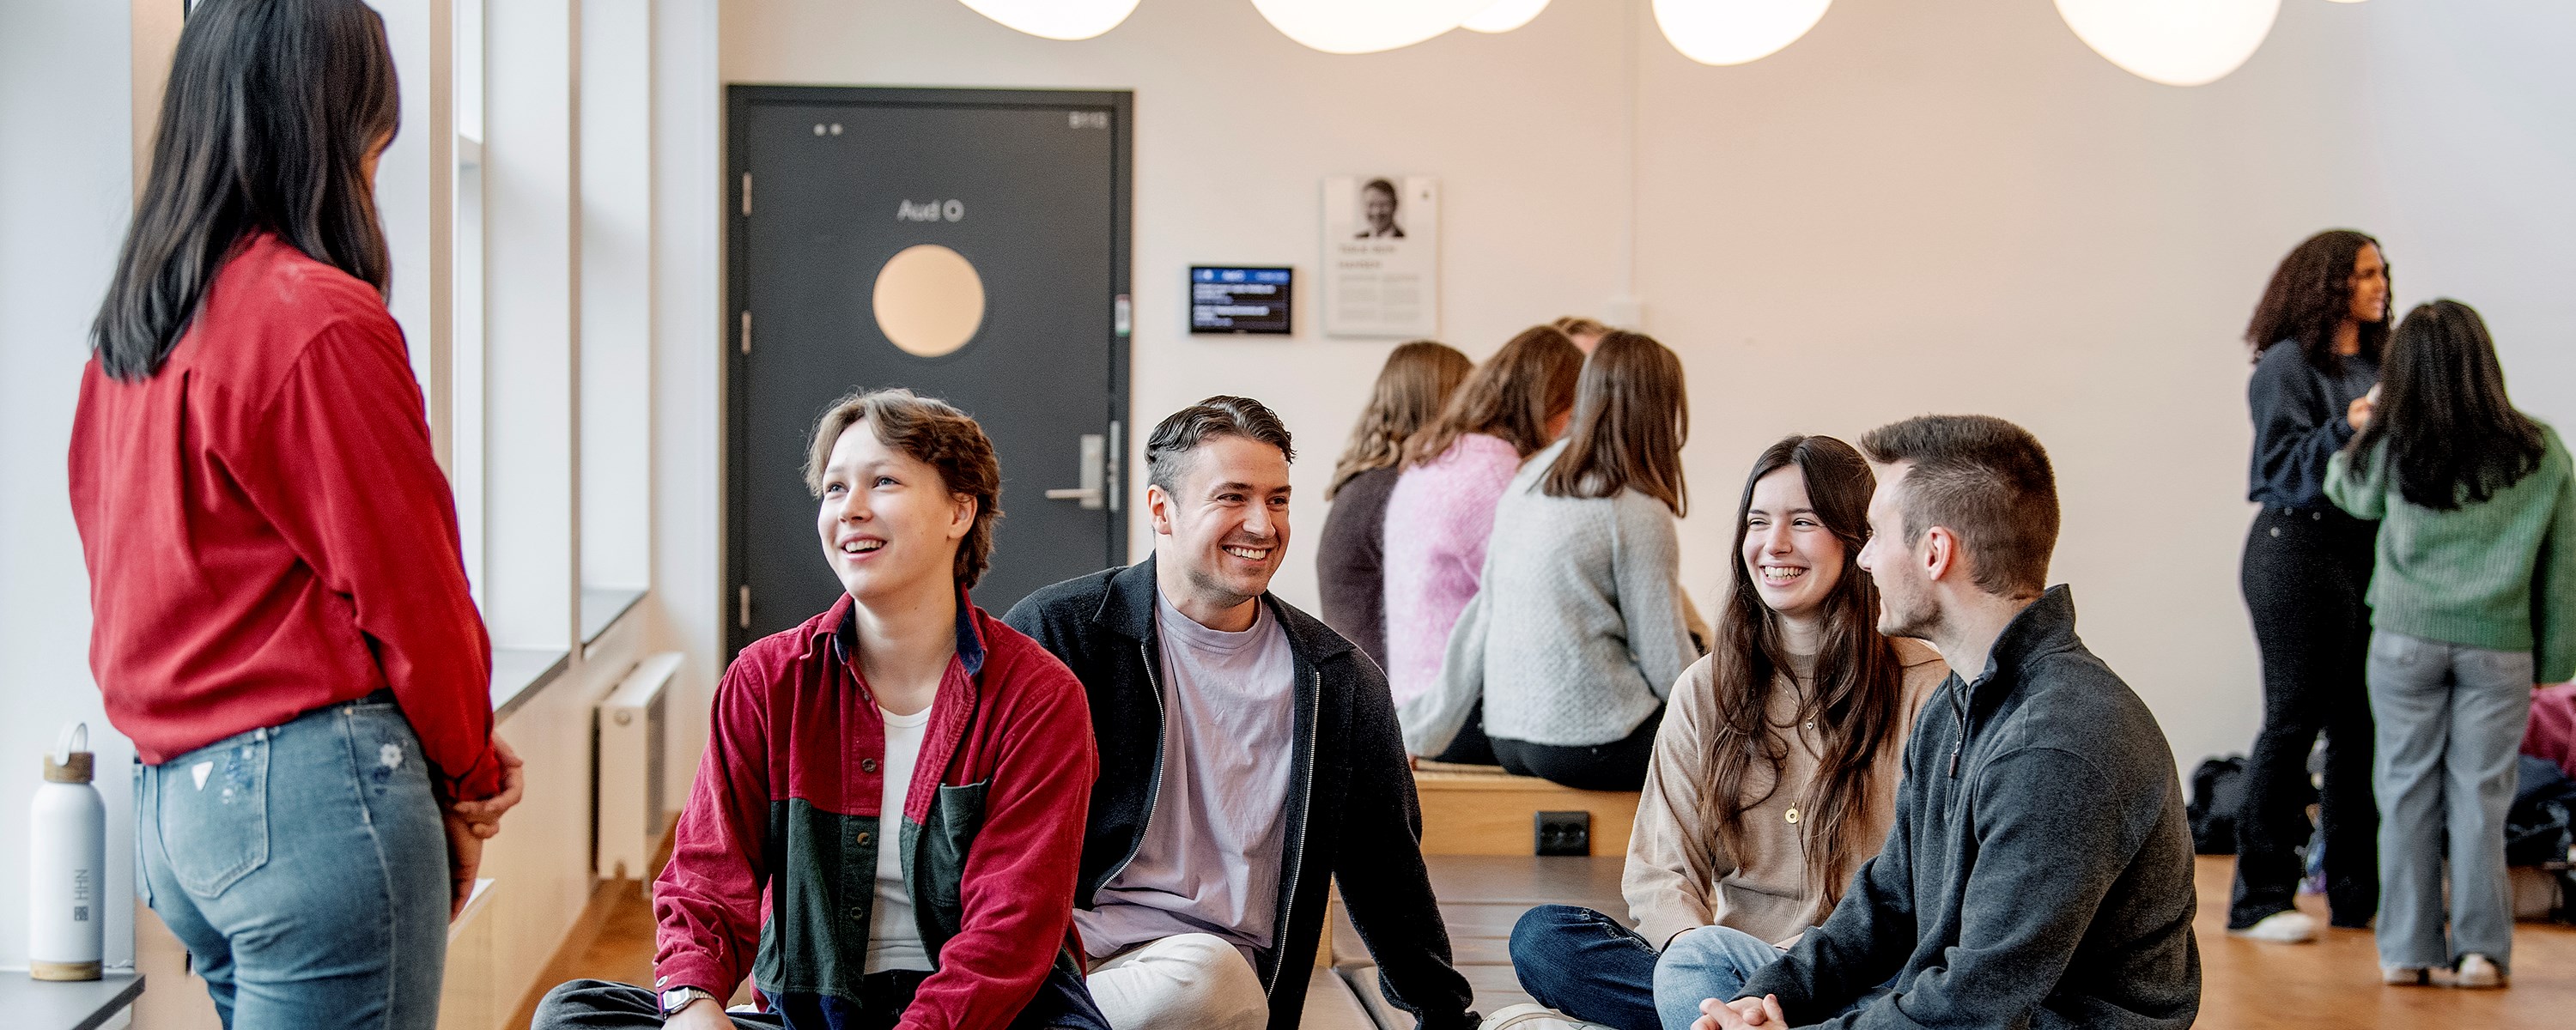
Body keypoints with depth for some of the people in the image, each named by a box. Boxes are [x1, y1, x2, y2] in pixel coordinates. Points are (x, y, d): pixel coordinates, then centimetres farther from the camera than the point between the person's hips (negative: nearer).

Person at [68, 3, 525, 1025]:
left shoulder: (128, 327, 12)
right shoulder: (319, 317, -13)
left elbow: (130, 572, 14)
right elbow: (407, 585, -11)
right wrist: (470, 777, 6)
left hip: (170, 794, 9)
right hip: (311, 788, -9)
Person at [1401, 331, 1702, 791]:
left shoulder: (1529, 479, 9)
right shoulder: (1639, 515, -12)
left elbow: (1483, 615, 10)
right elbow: (1668, 666, -8)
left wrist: (1420, 732, 12)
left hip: (1507, 740, 8)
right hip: (1591, 747, -8)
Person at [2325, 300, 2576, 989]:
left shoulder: (2392, 447, -5)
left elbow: (2349, 490, 16)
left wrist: (2362, 432, 32)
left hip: (2407, 637, 0)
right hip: (2498, 645, 0)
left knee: (2408, 790, 7)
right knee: (2480, 793, 6)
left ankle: (2407, 950, 9)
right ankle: (2480, 949, 7)